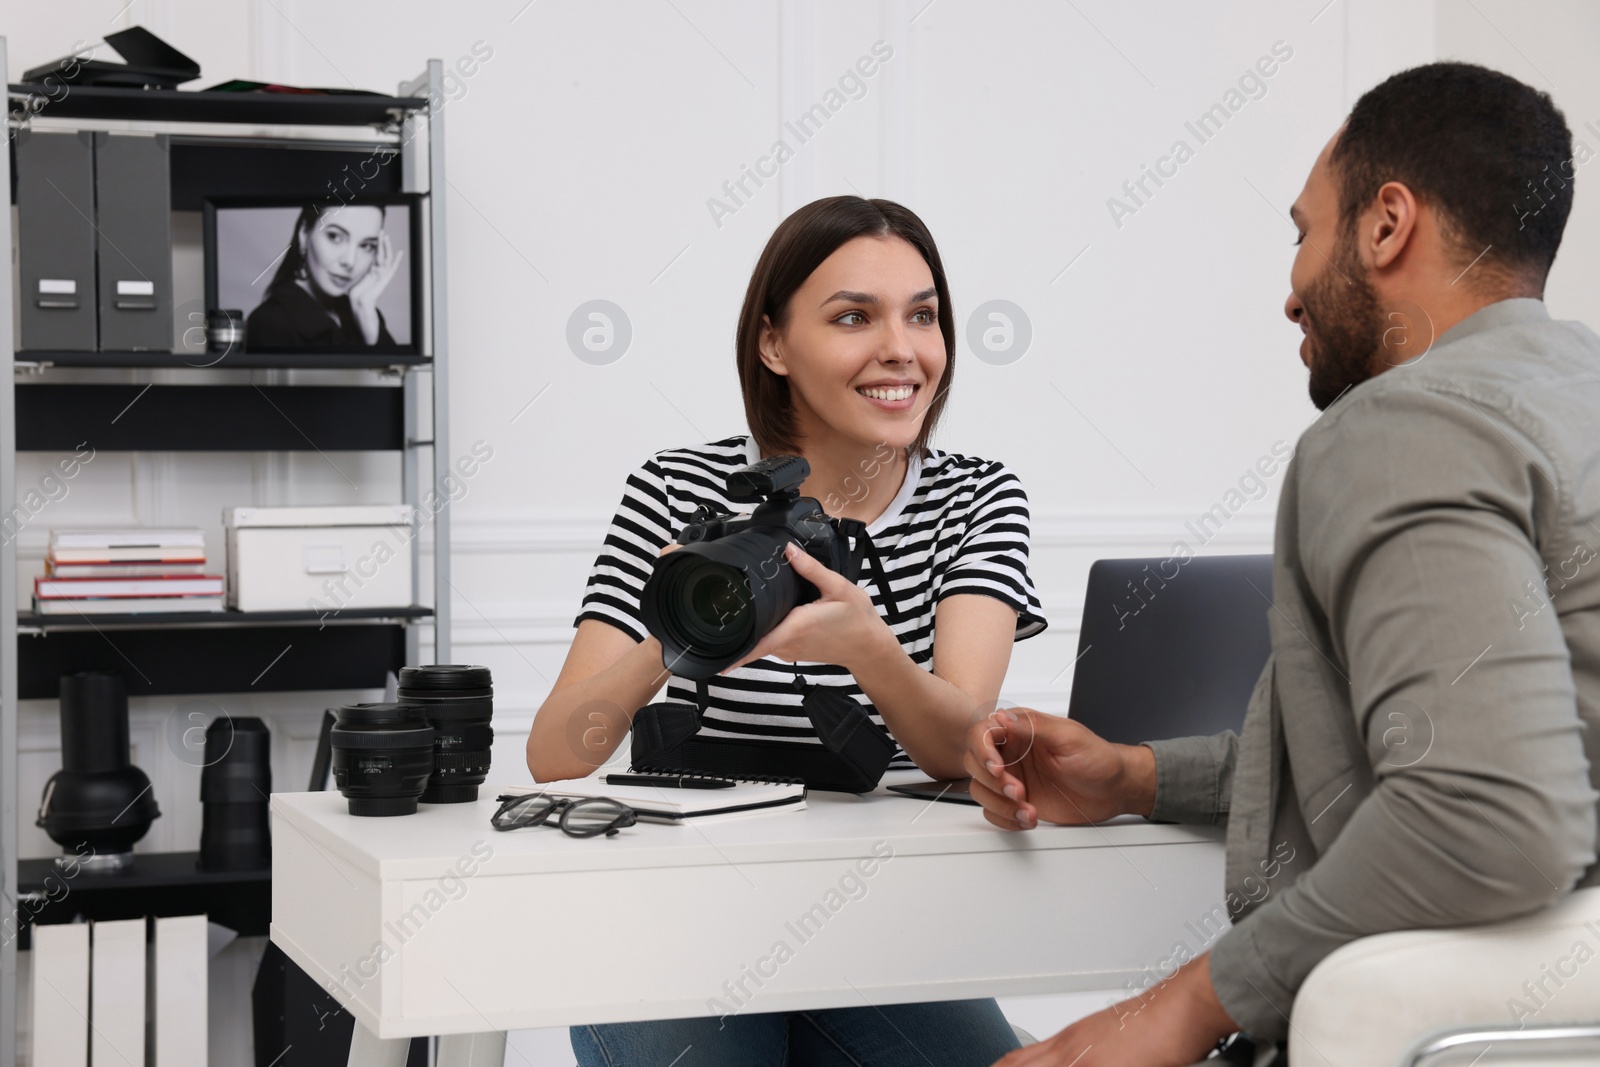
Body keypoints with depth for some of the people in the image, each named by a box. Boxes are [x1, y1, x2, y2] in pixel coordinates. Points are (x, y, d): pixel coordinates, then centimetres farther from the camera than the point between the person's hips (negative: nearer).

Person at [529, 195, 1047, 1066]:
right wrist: (666, 648, -32)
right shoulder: (679, 492, -4)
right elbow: (554, 759, -12)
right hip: (683, 922, -2)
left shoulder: (977, 498, 1)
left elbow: (961, 747, -16)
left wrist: (866, 647, -37)